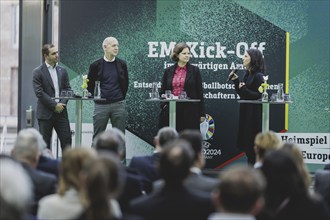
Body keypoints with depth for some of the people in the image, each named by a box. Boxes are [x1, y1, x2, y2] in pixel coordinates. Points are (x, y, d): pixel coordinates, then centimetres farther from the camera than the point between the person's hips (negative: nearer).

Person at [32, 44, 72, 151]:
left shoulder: (62, 71, 12)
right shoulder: (38, 72, -4)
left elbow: (68, 89, 11)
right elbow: (39, 92, -11)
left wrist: (62, 103, -6)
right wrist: (54, 105, -14)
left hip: (61, 111, 4)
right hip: (45, 113, -4)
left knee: (66, 140, 0)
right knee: (45, 143, 2)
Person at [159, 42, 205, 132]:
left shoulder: (194, 70, 3)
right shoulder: (168, 71, 9)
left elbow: (199, 92, 2)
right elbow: (162, 91, 14)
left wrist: (202, 113, -1)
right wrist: (164, 106, -1)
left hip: (189, 111, -2)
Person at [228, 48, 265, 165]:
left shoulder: (258, 76, -13)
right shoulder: (247, 74, 12)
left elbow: (259, 96, -18)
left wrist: (245, 89, -23)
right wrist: (236, 81, 7)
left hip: (254, 115, -9)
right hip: (245, 113, 9)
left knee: (252, 145, -4)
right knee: (246, 145, 11)